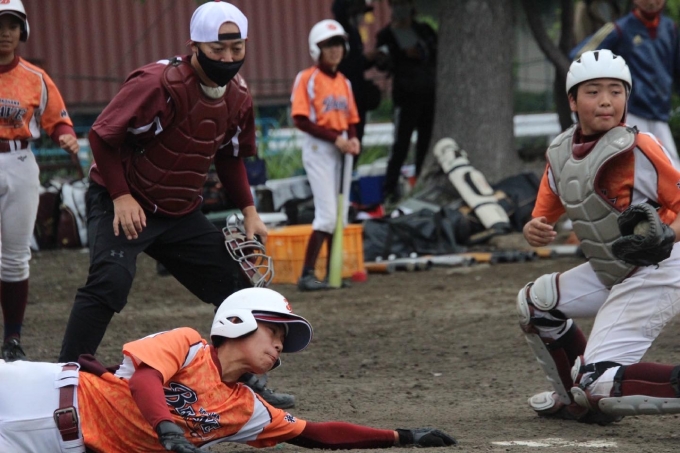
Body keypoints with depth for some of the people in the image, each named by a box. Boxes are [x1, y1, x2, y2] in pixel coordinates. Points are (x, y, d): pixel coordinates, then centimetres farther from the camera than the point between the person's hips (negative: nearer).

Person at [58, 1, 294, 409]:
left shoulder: (238, 96, -1)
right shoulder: (160, 84, -25)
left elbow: (230, 157, 15)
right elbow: (103, 136, -21)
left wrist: (249, 211, 6)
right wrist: (122, 197, -25)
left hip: (181, 214, 7)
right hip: (124, 204, -7)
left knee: (236, 284, 7)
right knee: (111, 280, -28)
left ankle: (248, 383, 23)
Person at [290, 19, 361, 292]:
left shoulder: (344, 82, 14)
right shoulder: (307, 78, -7)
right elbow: (300, 120, -14)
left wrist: (353, 140, -4)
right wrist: (335, 138, -18)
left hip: (341, 149, 7)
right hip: (318, 148, -7)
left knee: (340, 216, 6)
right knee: (327, 215, -14)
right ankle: (307, 276, -12)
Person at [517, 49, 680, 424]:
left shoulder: (639, 149, -19)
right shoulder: (560, 154, 3)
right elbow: (543, 219, 11)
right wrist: (534, 231, -12)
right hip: (607, 274, 8)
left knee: (598, 382, -17)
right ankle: (577, 400, 28)